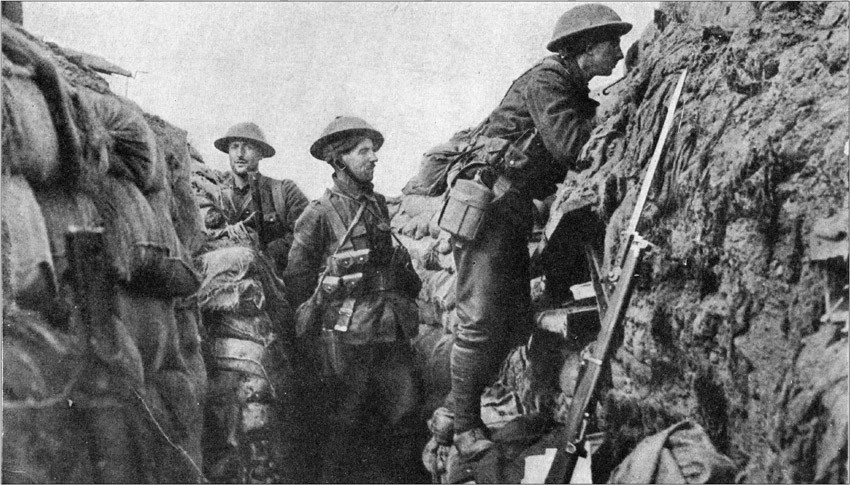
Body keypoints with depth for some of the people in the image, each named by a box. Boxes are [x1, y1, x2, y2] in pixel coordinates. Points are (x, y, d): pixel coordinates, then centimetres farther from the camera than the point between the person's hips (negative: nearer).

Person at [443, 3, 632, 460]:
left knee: (514, 320, 7)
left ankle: (454, 405, 17)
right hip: (486, 199, -10)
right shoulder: (545, 79, -10)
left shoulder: (575, 92, 18)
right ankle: (464, 424, 0)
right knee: (481, 315, -11)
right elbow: (567, 144, -21)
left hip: (515, 207, 10)